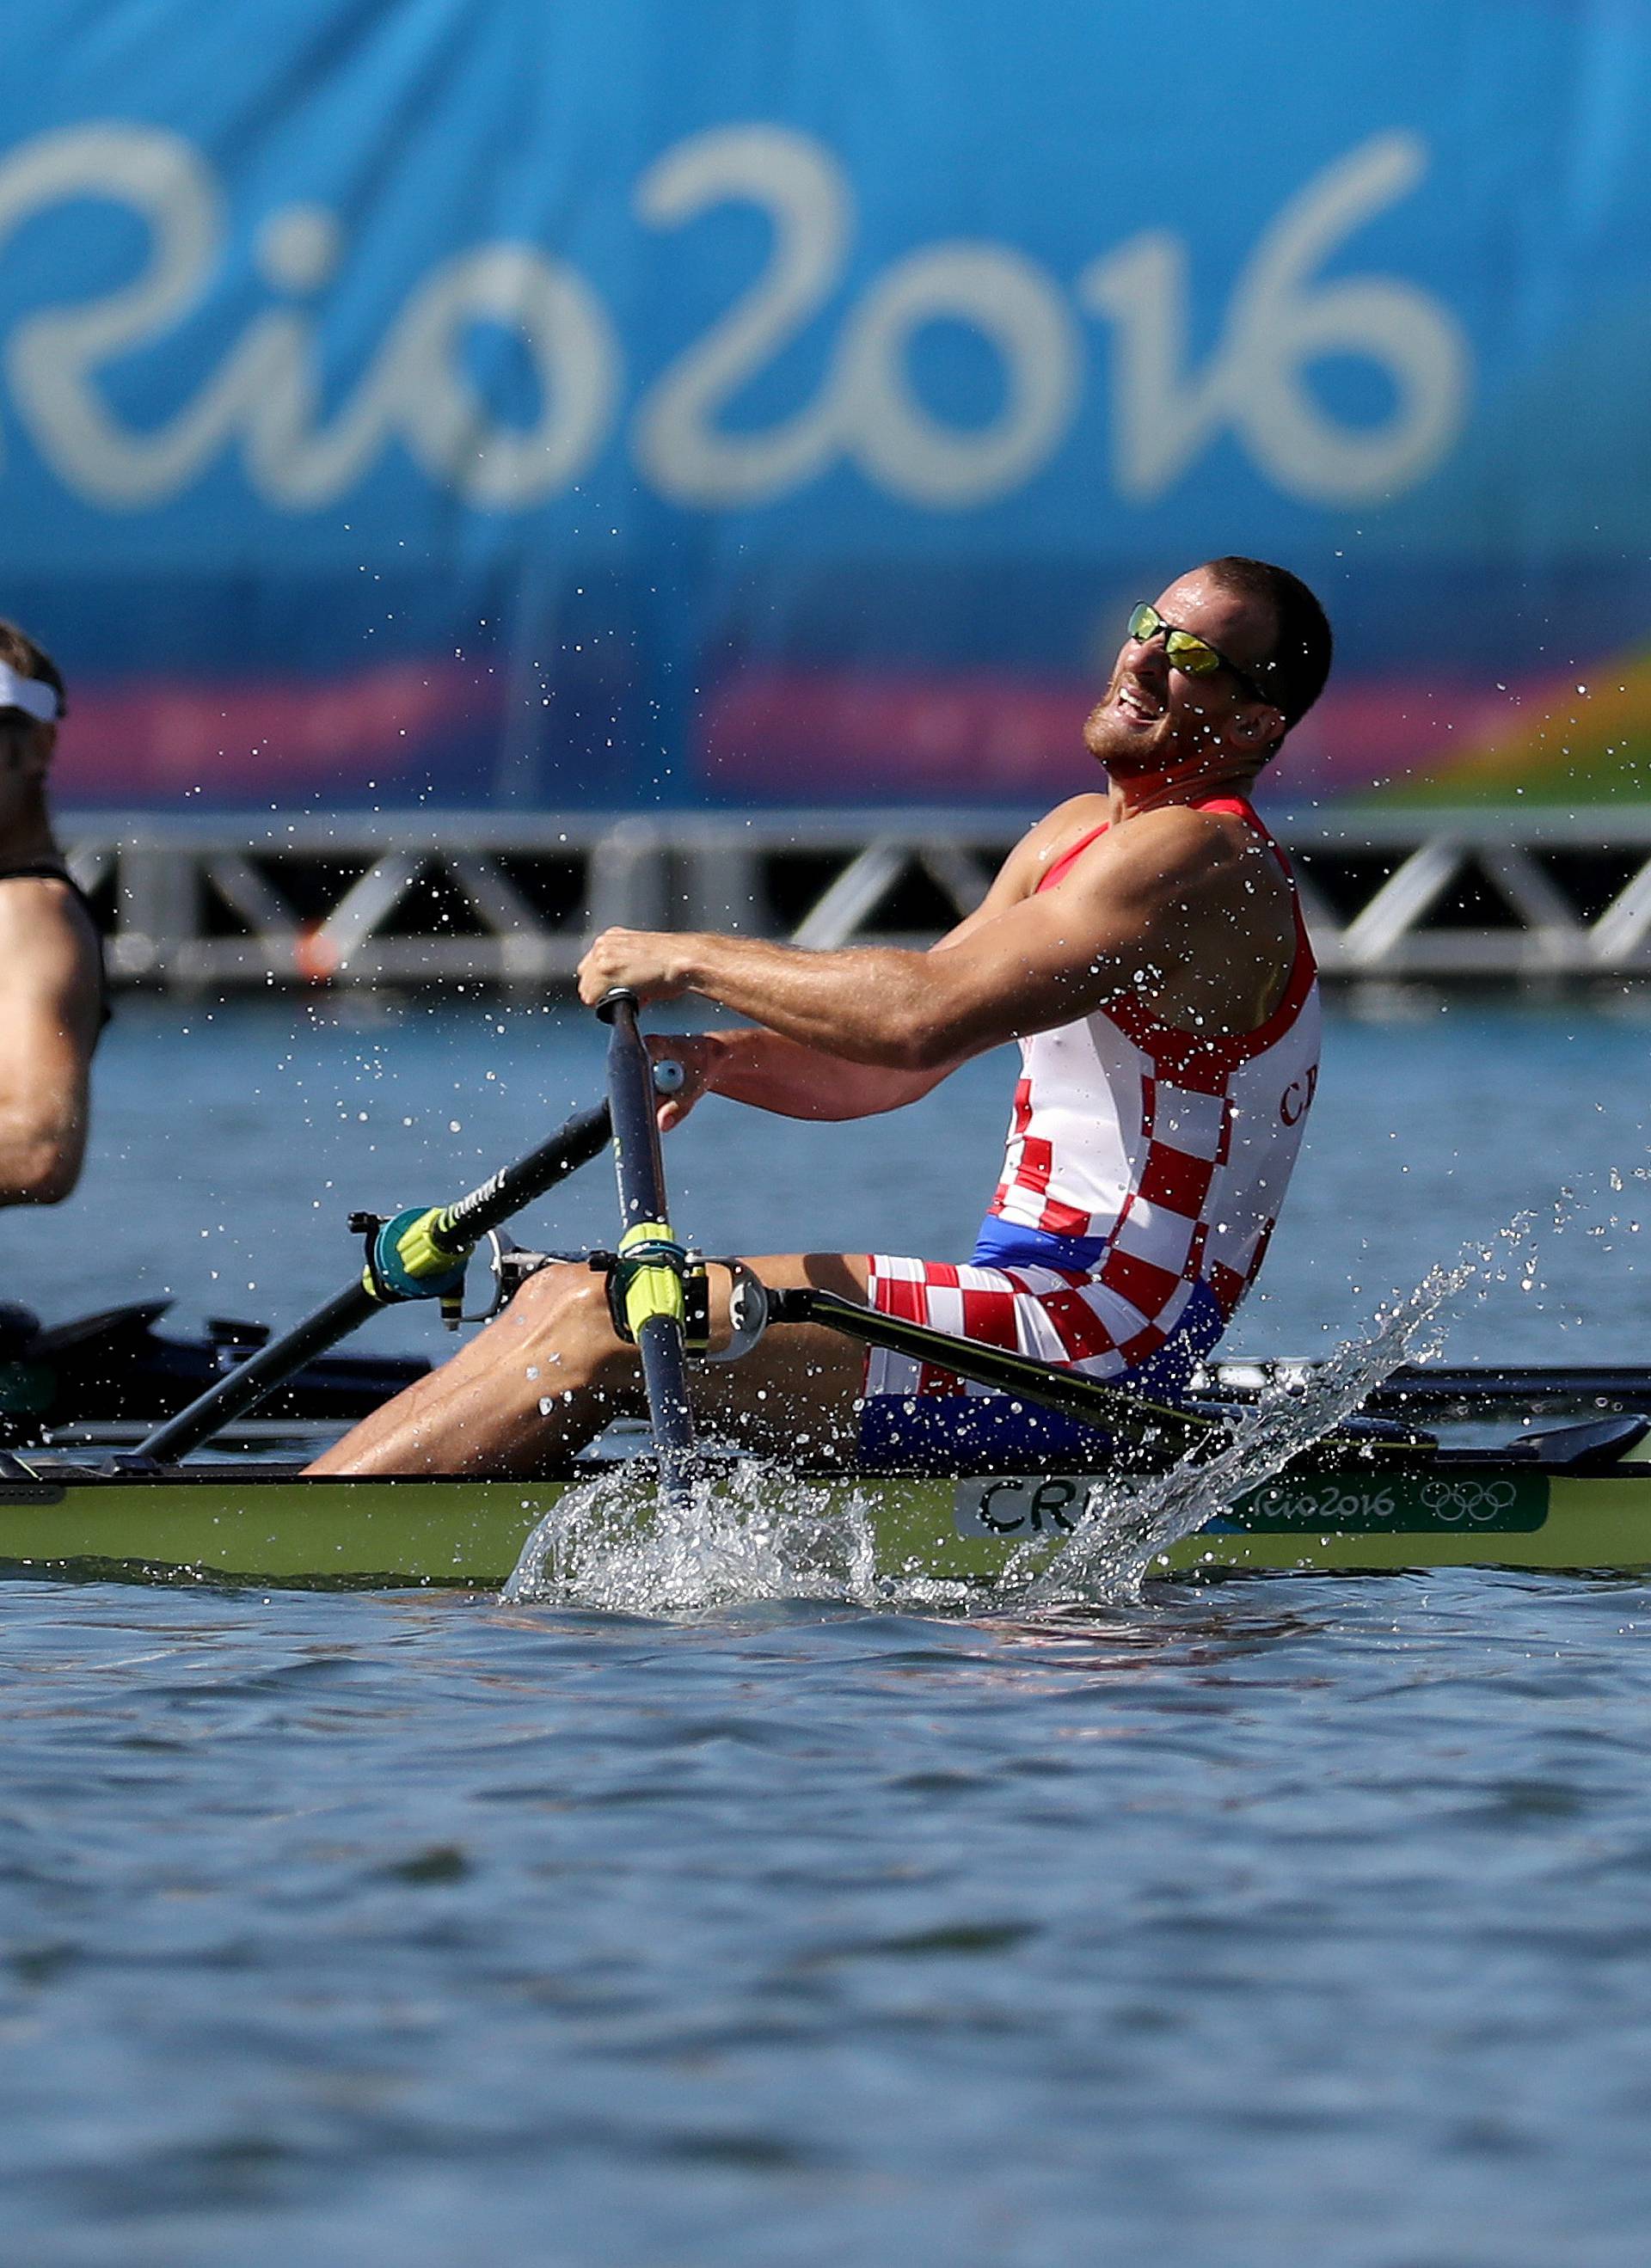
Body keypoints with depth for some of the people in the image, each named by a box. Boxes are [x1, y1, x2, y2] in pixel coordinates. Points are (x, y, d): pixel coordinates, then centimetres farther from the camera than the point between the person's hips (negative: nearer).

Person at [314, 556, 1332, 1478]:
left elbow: (927, 1015, -26)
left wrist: (691, 961, -15)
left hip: (1083, 1347, -10)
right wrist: (717, 1059, -1)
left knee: (604, 1326, -15)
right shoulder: (1079, 834, 18)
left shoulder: (1198, 861, -15)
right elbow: (884, 1067, 19)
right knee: (564, 1297, 5)